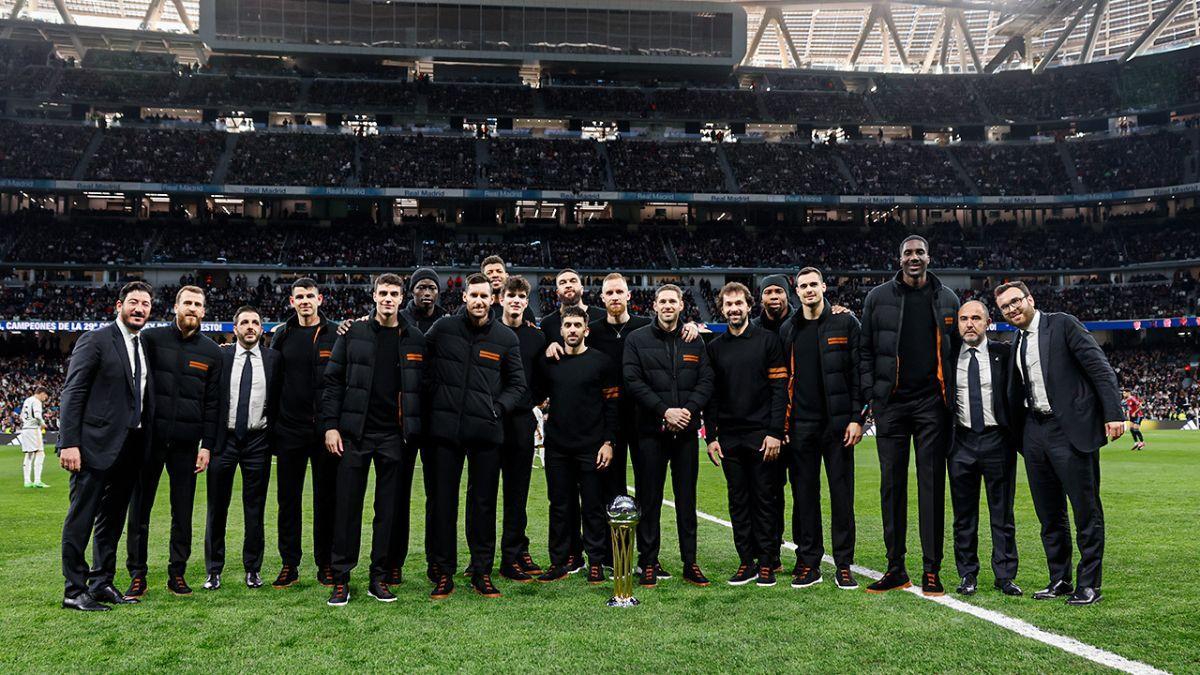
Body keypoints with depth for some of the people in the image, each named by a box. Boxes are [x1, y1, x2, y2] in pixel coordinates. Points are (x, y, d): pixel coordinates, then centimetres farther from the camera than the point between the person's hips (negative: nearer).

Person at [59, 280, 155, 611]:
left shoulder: (146, 346, 14)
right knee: (81, 519, 1)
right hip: (97, 445, -7)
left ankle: (102, 584, 24)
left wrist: (147, 443, 7)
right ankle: (74, 590, 8)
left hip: (130, 447, 7)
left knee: (112, 519, 14)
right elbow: (72, 393, -10)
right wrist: (69, 443, -16)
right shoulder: (95, 341, -6)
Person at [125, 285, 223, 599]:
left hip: (186, 443, 1)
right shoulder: (151, 338, 2)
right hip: (149, 437, -1)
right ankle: (137, 576, 13)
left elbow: (212, 403, 6)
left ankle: (177, 573, 17)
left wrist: (207, 445, 0)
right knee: (139, 510, 4)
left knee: (183, 513, 6)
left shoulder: (211, 352, 6)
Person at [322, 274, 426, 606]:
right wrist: (331, 424, -5)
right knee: (348, 506, 1)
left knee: (388, 509, 6)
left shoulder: (415, 339, 6)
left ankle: (379, 578, 15)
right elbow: (333, 380, 2)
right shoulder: (353, 333, 2)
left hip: (395, 436, 1)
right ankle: (341, 579, 9)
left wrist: (414, 433, 2)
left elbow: (421, 388, 8)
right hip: (355, 433, -1)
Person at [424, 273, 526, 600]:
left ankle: (482, 573, 17)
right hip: (446, 428, 0)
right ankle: (443, 574, 14)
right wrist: (434, 399, 4)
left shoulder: (506, 337, 5)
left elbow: (517, 384, 11)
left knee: (484, 503, 6)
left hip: (486, 431, 0)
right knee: (444, 501, 4)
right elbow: (422, 361, 14)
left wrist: (498, 408, -4)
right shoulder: (443, 328, 3)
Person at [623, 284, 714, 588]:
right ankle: (648, 563, 11)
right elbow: (632, 381, -5)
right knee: (649, 499, 2)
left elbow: (706, 381, 6)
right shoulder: (637, 339, 3)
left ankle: (690, 563, 14)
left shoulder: (694, 342, 12)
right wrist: (664, 411, -13)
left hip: (686, 431, 2)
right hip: (651, 431, -2)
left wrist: (689, 409, -11)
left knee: (687, 499, 7)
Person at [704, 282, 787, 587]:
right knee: (738, 501, 7)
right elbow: (710, 394, 12)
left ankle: (766, 562, 8)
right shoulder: (715, 347, 11)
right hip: (729, 437, 3)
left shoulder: (767, 340, 1)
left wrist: (775, 432, -10)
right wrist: (711, 436, 4)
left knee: (764, 499, 1)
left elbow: (779, 388, -3)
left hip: (762, 435, -3)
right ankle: (747, 561, 13)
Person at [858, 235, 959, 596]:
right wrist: (870, 393, -1)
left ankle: (931, 570, 6)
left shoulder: (947, 299, 9)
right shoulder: (879, 297, 6)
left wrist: (951, 396, 4)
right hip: (891, 403, 0)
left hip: (932, 403, 0)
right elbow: (865, 349, 7)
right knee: (892, 483, 4)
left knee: (932, 484, 0)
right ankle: (896, 568, 11)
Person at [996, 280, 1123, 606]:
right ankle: (1059, 580, 21)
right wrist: (1016, 432, 12)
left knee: (1086, 511, 0)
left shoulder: (1063, 324, -3)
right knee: (1049, 514, 11)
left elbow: (1100, 368, -9)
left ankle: (1088, 584, 7)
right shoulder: (1017, 343, 16)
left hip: (1071, 430, -7)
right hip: (1034, 432, 7)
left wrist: (1114, 413, -17)